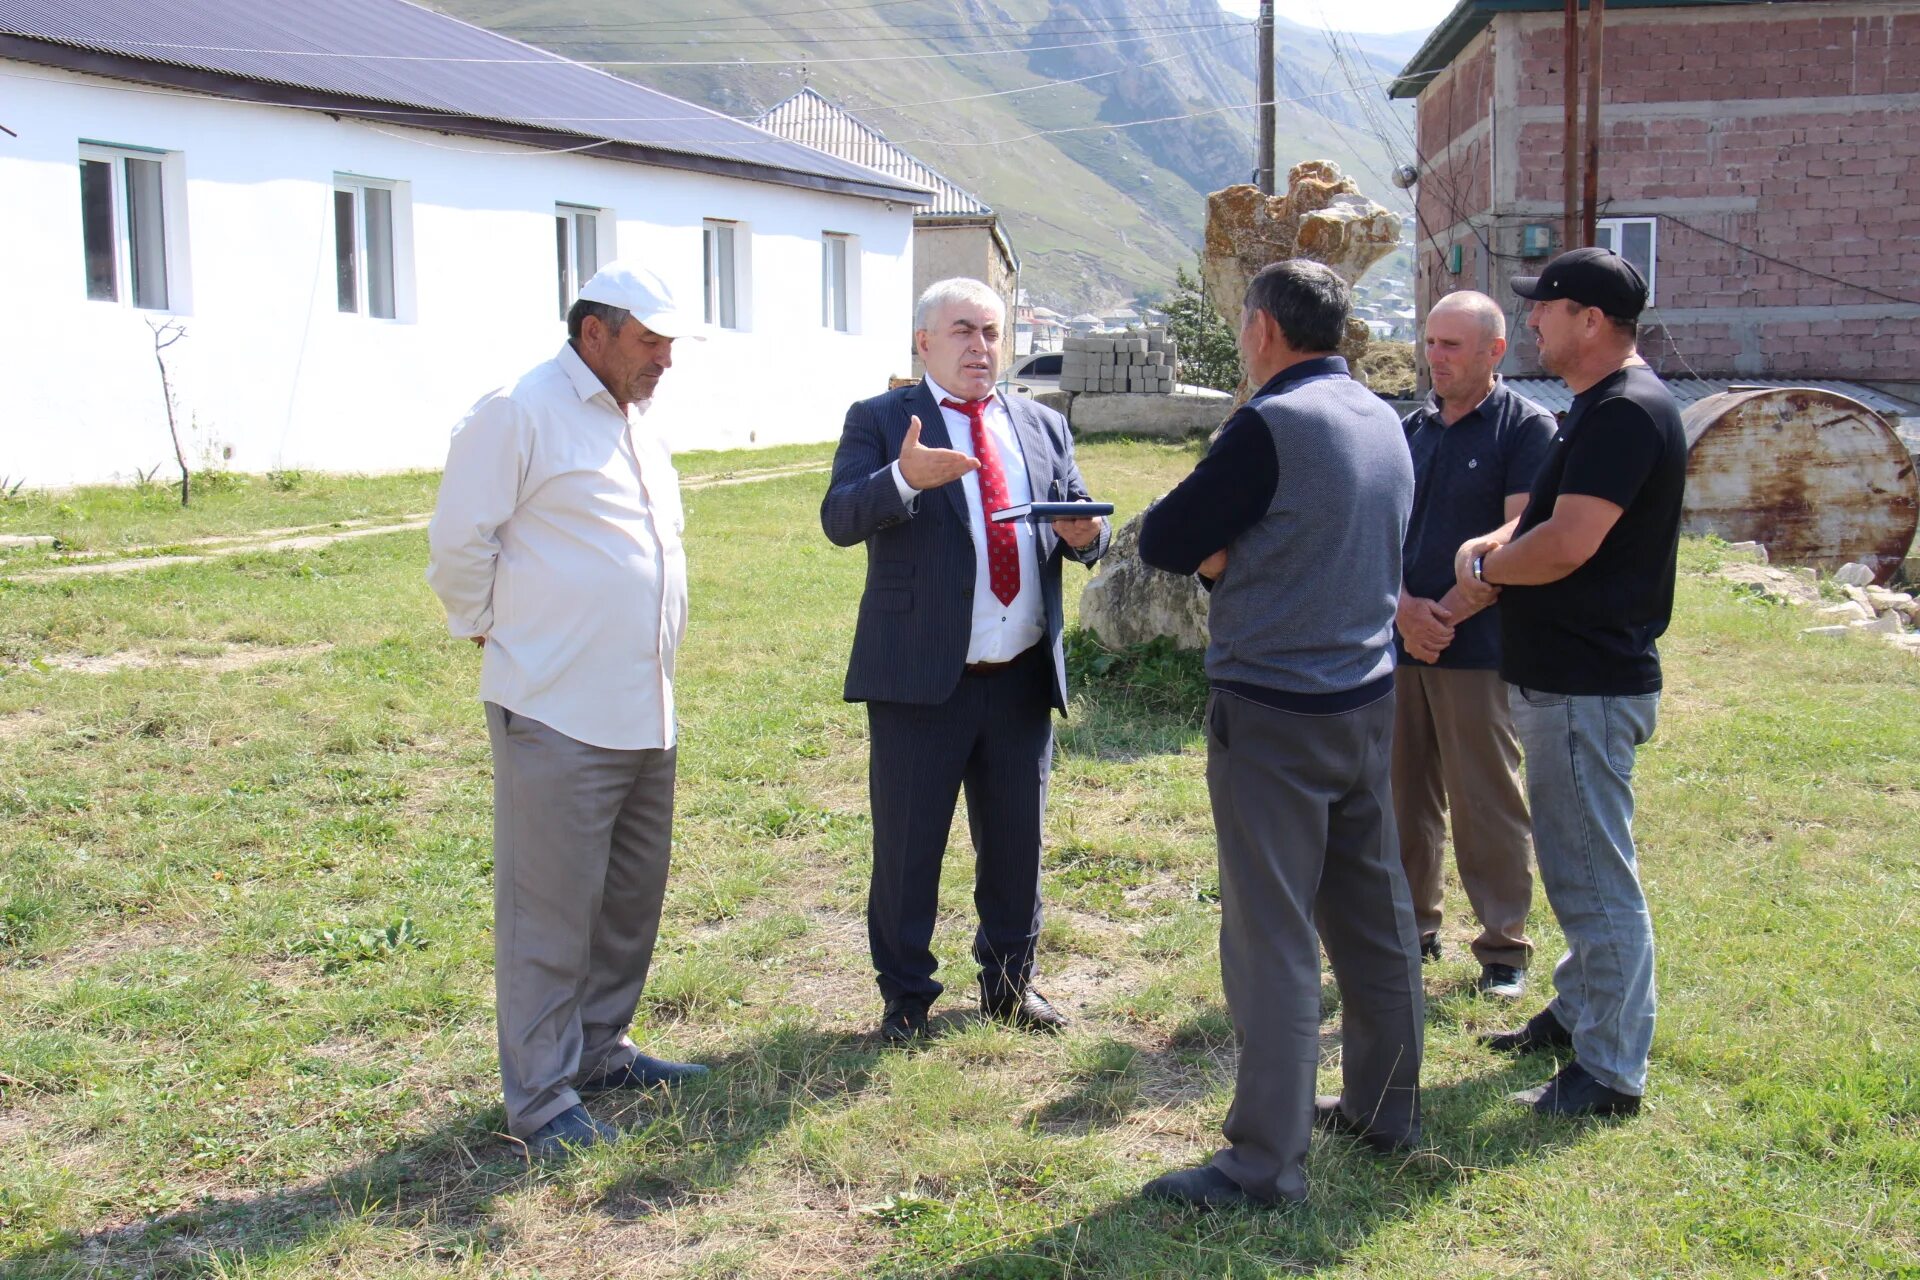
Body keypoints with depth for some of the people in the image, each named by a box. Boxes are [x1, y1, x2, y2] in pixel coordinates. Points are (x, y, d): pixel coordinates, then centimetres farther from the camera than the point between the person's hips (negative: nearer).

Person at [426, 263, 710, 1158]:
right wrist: (498, 635, 0)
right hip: (558, 714, -9)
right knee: (550, 911, -2)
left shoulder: (635, 423, 17)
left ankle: (600, 1050, 31)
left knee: (632, 897, 16)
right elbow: (458, 546, -10)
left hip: (645, 711, 9)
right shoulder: (517, 415, -10)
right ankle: (540, 1098, 7)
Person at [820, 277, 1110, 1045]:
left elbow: (1084, 531, 12)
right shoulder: (879, 422, 0)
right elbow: (839, 519, -14)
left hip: (1023, 680, 4)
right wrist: (902, 478, -34)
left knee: (1016, 840, 15)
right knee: (907, 846, 4)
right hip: (921, 679, -4)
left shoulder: (1043, 427, 14)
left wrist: (1086, 534, -12)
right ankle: (905, 995, 20)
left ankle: (1009, 981, 32)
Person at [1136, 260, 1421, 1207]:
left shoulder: (1272, 425, -17)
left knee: (1272, 934, -3)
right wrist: (1233, 553, 3)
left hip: (1273, 711, -8)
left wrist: (1213, 552, 5)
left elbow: (1162, 543, -14)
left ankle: (1265, 1160, 4)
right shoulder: (1381, 419, 9)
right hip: (1369, 694, 8)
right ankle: (1386, 1105, 30)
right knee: (1372, 910, 17)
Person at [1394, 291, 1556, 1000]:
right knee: (1407, 794, 12)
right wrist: (1405, 607, -9)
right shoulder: (1413, 428, 13)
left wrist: (1448, 612, -14)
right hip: (1403, 641, 6)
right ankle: (1414, 928, 25)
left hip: (1480, 647, -6)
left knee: (1488, 802, 1)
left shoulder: (1527, 428, -5)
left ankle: (1504, 946, 12)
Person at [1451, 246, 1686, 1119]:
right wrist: (1487, 547, 0)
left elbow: (1566, 545, -26)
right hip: (1565, 675, 11)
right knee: (1575, 863, 21)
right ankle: (1580, 1012, 36)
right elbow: (1549, 518, 19)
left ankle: (1611, 1073, 4)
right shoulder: (1599, 407, 15)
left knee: (1595, 876, -4)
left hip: (1589, 684, -11)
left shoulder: (1629, 411, -19)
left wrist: (1486, 567, -8)